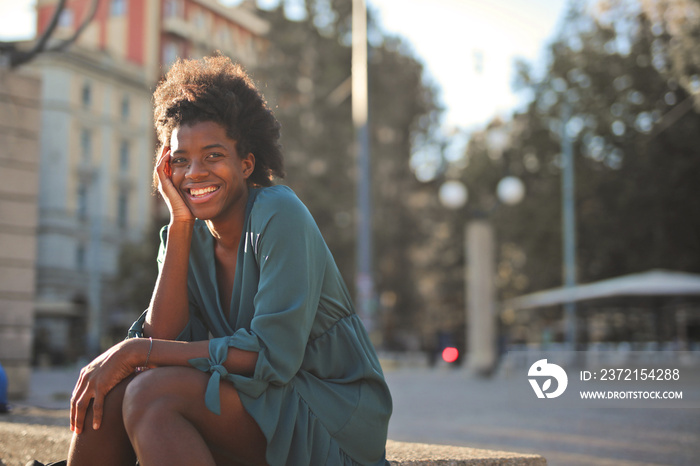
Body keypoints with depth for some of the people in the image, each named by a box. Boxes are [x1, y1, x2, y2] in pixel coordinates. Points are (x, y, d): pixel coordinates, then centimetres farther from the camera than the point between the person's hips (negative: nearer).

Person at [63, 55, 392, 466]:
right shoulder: (188, 236, 6)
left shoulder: (280, 215, -14)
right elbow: (166, 338, -9)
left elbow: (272, 356, -22)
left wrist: (136, 351, -21)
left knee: (151, 393, -28)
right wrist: (180, 222, -12)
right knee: (104, 394, -14)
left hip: (334, 424, -6)